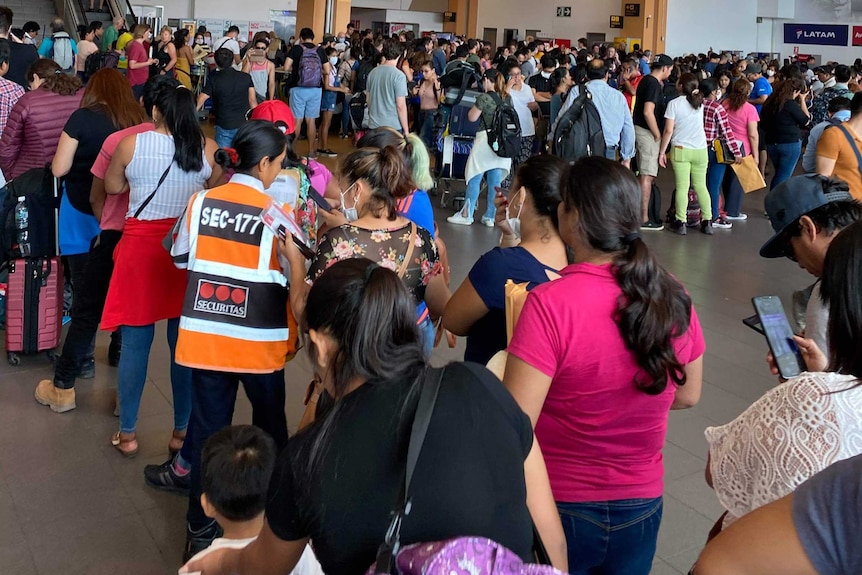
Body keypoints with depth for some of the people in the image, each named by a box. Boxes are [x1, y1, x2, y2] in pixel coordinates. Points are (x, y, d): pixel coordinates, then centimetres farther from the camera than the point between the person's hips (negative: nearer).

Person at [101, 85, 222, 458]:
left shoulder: (131, 144, -4)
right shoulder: (208, 148, -3)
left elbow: (112, 187, 10)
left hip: (140, 248, -1)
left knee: (135, 343, 8)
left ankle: (127, 434, 18)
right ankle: (182, 432, 20)